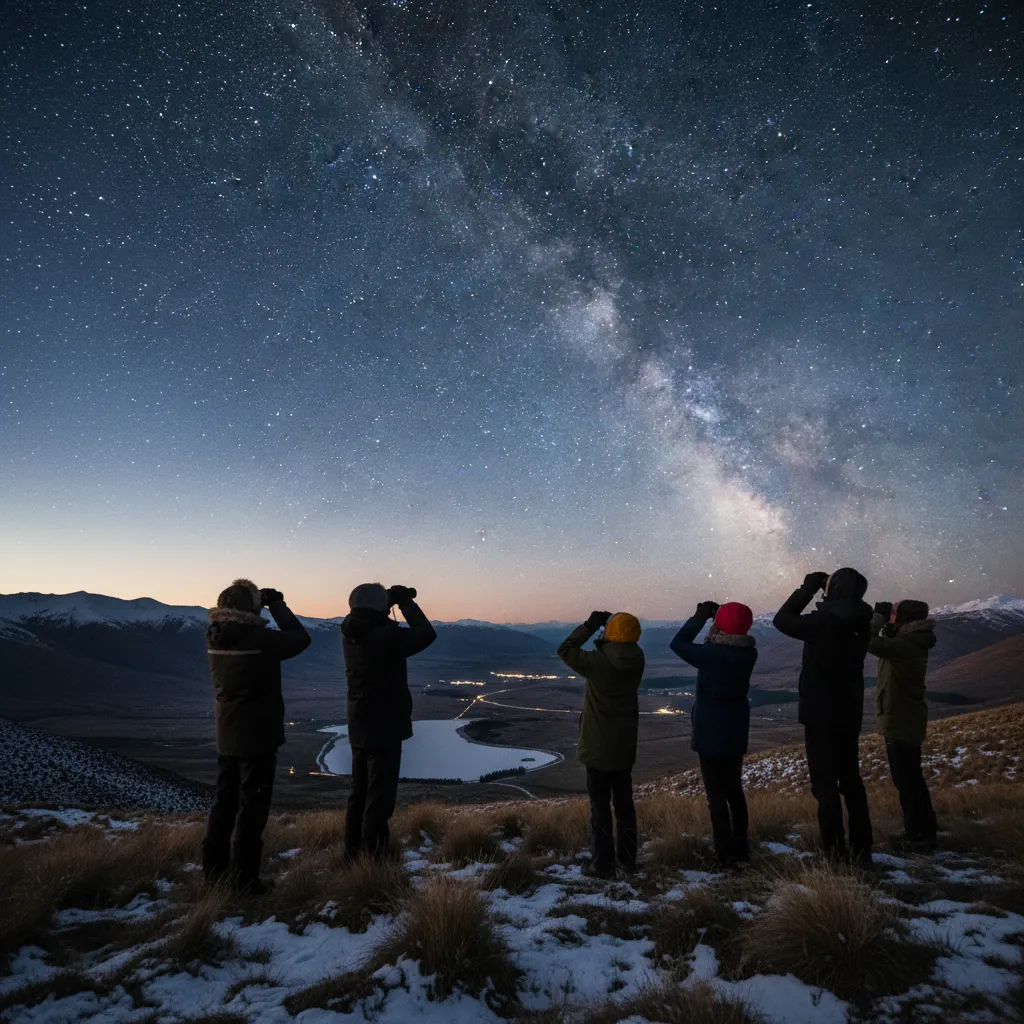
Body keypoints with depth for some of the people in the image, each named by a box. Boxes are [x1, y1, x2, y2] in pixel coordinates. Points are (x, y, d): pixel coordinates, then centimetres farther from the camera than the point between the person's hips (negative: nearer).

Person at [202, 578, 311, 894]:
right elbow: (300, 638, -10)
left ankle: (215, 869, 27)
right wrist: (277, 604, -2)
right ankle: (244, 880, 8)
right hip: (257, 737, -7)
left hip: (226, 736, 7)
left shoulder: (214, 637, -3)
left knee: (225, 801, 18)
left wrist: (262, 602, 8)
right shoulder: (259, 638, -22)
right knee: (252, 807, 3)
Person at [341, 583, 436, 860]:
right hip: (385, 730, -8)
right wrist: (406, 602, -7)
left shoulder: (350, 635, 1)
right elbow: (426, 634, -16)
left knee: (359, 793, 18)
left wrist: (391, 600, 9)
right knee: (379, 798, 0)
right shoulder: (384, 636, -23)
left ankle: (353, 853, 27)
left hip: (359, 729, 8)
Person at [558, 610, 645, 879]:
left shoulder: (598, 662, -24)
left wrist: (590, 626, -6)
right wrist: (604, 635, 3)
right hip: (625, 746, 6)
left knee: (600, 805, 5)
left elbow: (565, 650, -12)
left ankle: (603, 864, 12)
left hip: (598, 747, -6)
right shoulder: (636, 662, -7)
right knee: (624, 801, 17)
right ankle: (627, 858, 28)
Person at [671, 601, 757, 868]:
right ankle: (741, 850, 27)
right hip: (736, 731, 7)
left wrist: (699, 618, -4)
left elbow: (678, 643, -13)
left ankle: (726, 855, 10)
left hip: (711, 733, -6)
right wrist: (717, 615, 2)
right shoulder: (748, 653, -6)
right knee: (735, 790, 19)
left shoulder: (712, 654, -24)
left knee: (716, 795, 4)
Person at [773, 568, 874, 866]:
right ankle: (861, 849, 23)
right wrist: (822, 591, 8)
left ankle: (836, 853, 4)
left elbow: (782, 620, -10)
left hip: (821, 715, -7)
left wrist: (806, 589, -3)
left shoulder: (823, 622, -22)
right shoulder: (860, 624, -1)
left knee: (825, 784, 1)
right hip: (850, 714, 7)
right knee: (851, 780, 16)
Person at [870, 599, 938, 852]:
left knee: (905, 781, 1)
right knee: (913, 777, 19)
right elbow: (889, 643, 20)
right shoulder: (913, 642, 5)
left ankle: (916, 837, 10)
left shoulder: (905, 646, -24)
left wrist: (878, 615, -18)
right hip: (909, 718, 10)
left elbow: (869, 642, -32)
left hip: (900, 720, -10)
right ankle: (926, 831, 29)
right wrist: (886, 623, 4)